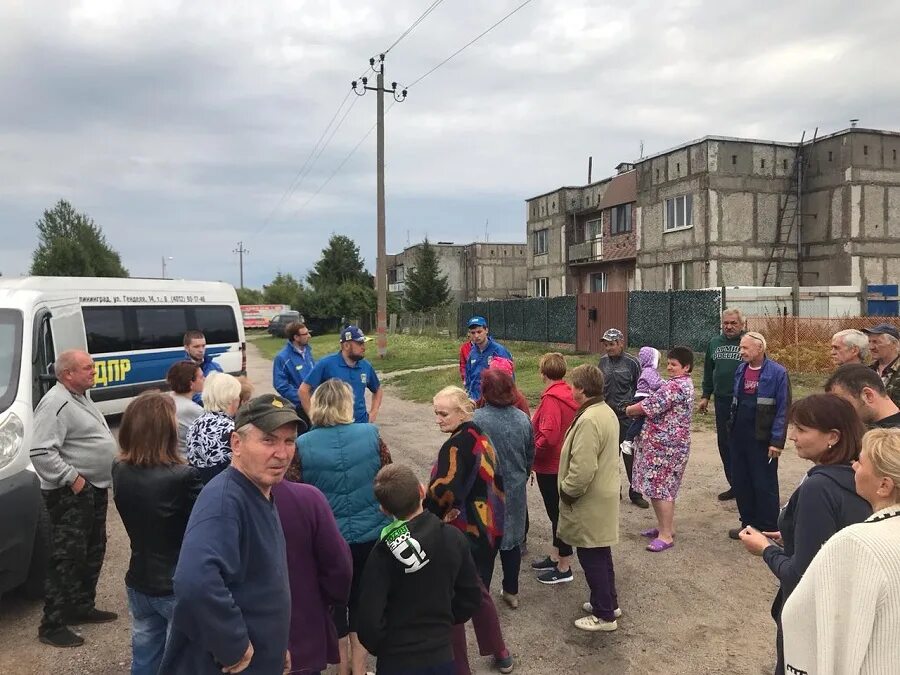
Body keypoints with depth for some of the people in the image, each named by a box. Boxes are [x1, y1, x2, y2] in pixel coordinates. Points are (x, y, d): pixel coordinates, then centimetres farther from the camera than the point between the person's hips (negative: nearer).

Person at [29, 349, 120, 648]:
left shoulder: (80, 398, 13)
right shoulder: (56, 404, -19)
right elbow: (40, 452, -26)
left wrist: (104, 472, 18)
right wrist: (71, 477, -24)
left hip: (95, 488, 10)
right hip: (72, 493, -10)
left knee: (92, 552, 18)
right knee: (67, 558, -4)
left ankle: (82, 607, 32)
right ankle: (52, 625, 5)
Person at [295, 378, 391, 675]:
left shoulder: (302, 445, -13)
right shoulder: (371, 434, -10)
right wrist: (384, 516, 16)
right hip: (370, 536, 1)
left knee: (334, 602, 20)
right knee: (362, 601, 19)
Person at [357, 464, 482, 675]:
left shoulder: (385, 552, -20)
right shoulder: (454, 537, -9)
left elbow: (370, 620, -19)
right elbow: (471, 597, 1)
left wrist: (379, 648, 0)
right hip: (442, 656, 3)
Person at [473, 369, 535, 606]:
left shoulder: (477, 419, -20)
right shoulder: (522, 418, -5)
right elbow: (530, 455, 6)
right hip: (516, 490, 4)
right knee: (512, 540, 18)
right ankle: (511, 592, 30)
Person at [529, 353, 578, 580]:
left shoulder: (551, 398, -22)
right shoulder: (568, 395, 4)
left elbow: (548, 435, -30)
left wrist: (532, 452, -16)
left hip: (550, 467, -9)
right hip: (563, 463, 9)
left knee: (557, 513, 3)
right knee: (557, 511, 20)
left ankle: (564, 567, 16)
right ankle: (555, 557, 35)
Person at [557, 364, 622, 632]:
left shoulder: (588, 420, -27)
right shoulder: (607, 412, 6)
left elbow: (582, 470, -30)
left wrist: (566, 492, -13)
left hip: (590, 502, -10)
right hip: (604, 495, 10)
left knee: (592, 558, 4)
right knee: (601, 554, 22)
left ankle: (604, 615, 16)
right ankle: (609, 602, 36)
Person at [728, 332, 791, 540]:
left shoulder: (777, 373, -10)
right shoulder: (740, 370, 8)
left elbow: (783, 410, -11)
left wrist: (777, 441, -14)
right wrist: (732, 427, 12)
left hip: (761, 437, -6)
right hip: (738, 435, 6)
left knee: (764, 485, 3)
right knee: (740, 482, 12)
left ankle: (768, 530, 15)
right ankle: (748, 523, 27)